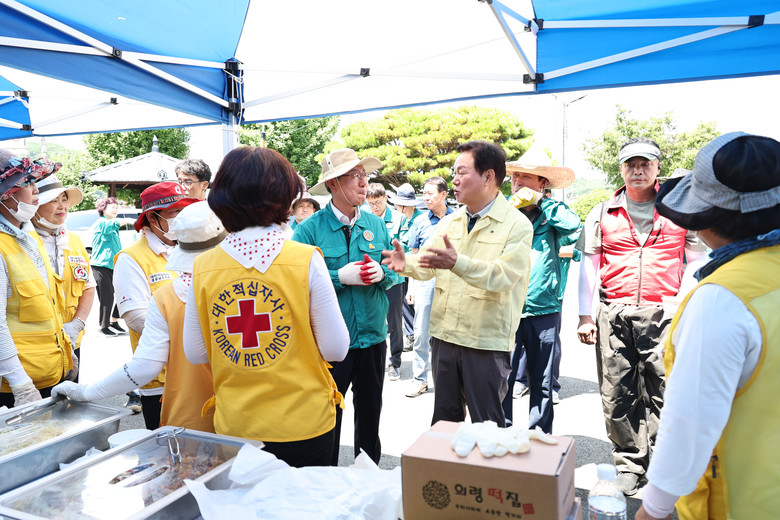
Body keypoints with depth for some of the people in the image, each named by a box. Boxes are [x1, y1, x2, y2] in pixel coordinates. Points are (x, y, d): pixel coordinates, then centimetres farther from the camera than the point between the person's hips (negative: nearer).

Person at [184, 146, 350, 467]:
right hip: (304, 423, -2)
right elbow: (335, 348, -11)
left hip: (234, 426, 3)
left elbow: (194, 353, 2)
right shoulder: (307, 260, -15)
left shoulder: (202, 268, -6)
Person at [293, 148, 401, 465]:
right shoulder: (310, 229, -9)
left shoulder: (376, 224, 5)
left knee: (370, 414, 19)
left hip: (372, 337, 5)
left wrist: (382, 273, -12)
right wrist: (340, 277, -22)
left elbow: (396, 274, 9)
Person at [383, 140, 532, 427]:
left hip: (487, 342, -5)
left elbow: (502, 276, -22)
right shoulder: (449, 222, 11)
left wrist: (456, 262, -35)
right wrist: (406, 264, -15)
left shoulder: (517, 225, -9)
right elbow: (428, 265, 7)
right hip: (444, 335, 6)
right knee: (444, 418, 19)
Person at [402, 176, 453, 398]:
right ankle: (419, 379, 14)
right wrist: (411, 286, 7)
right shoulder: (420, 221, 6)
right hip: (425, 281, 1)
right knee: (421, 332, 4)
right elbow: (413, 255, 11)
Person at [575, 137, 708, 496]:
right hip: (614, 315, 2)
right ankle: (629, 465, 21)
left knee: (662, 396, 1)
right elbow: (589, 264, 10)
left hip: (663, 316, -1)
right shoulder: (603, 213, 10)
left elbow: (698, 263, 9)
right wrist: (585, 315, 5)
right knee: (616, 397, 5)